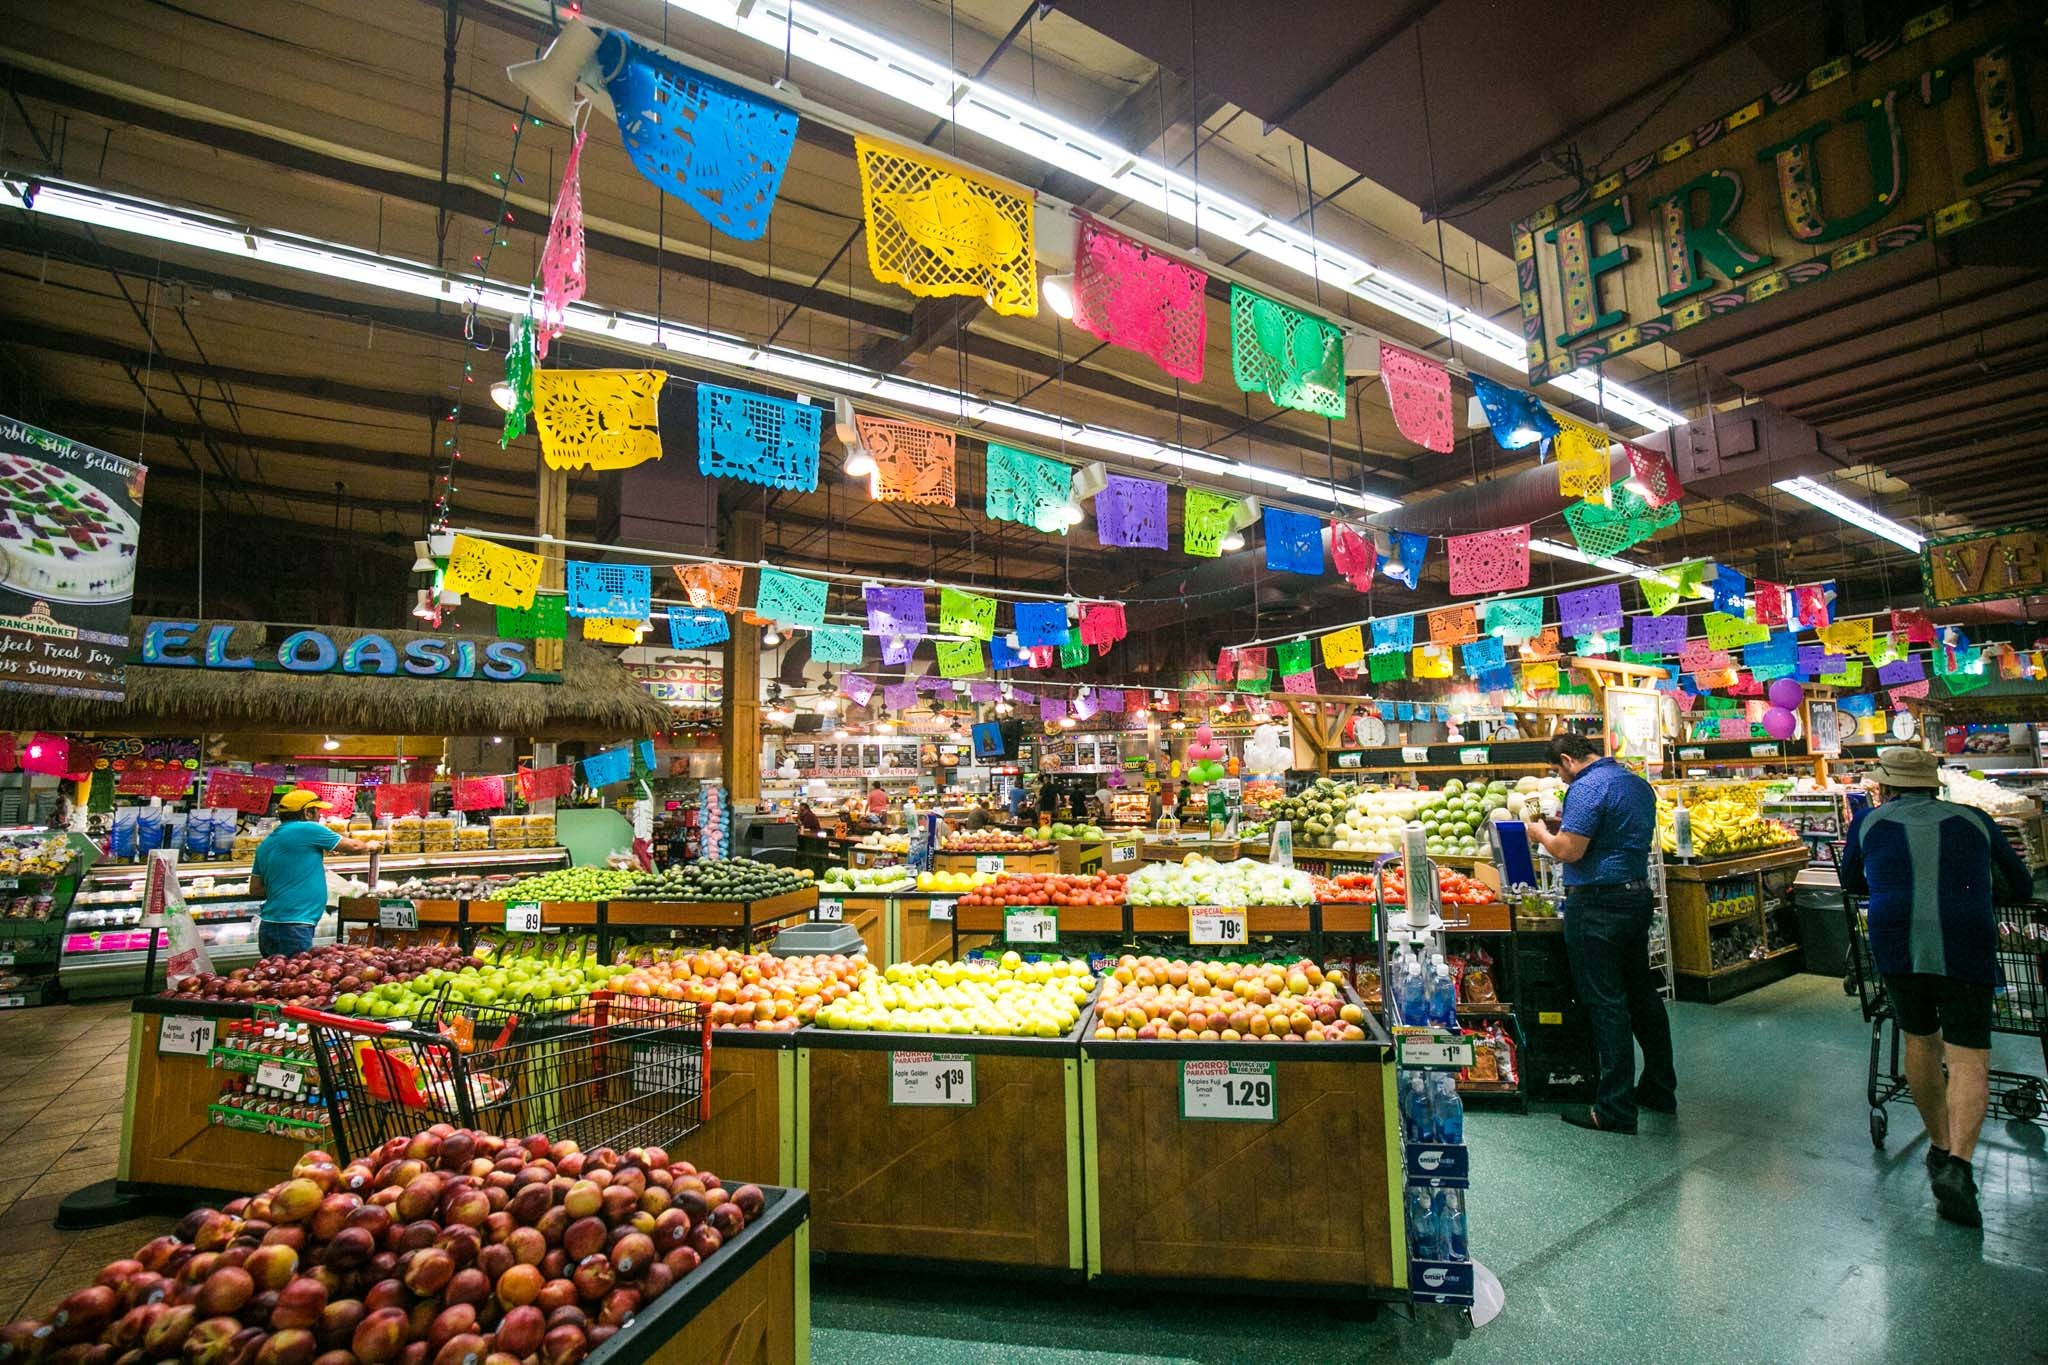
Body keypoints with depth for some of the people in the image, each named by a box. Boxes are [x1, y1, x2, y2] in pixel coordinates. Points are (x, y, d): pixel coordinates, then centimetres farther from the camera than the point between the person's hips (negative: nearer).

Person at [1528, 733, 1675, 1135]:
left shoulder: (1588, 787, -16)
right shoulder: (1639, 784, 13)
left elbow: (1568, 850, -21)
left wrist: (1542, 833, -2)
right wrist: (1567, 827, 21)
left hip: (1598, 903, -9)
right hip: (1638, 895, 9)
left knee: (1606, 1004, -3)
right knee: (1642, 994, 19)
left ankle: (1615, 1109, 3)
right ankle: (1660, 1090, 32)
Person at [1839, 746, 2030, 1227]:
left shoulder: (1868, 823, 16)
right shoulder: (1973, 820, 17)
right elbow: (2021, 886, 28)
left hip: (1894, 944, 0)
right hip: (1965, 945, 0)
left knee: (1920, 1041, 20)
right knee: (1969, 1058, 2)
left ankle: (1940, 1146, 31)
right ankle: (1957, 1164, -13)